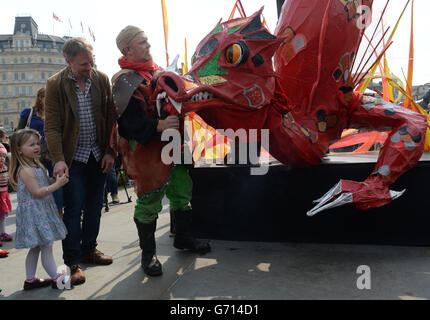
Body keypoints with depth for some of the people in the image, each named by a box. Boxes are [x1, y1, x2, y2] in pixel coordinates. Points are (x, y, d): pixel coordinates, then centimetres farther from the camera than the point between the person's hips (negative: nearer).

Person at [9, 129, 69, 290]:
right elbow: (37, 192, -23)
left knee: (35, 248, 17)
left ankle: (30, 280, 27)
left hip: (41, 212, 10)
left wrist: (58, 180, 6)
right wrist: (57, 184, -23)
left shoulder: (36, 165, 12)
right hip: (34, 214, -10)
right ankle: (56, 279, 6)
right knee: (46, 248, -3)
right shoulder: (25, 170, -19)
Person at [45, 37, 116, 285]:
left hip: (99, 155, 3)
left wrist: (110, 152, -2)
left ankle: (89, 250, 28)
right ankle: (73, 262, 8)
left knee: (94, 207, 11)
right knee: (74, 208, -3)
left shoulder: (102, 79, 1)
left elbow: (111, 118, 4)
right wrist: (58, 159, -19)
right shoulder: (55, 84, -7)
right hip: (73, 156, -3)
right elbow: (51, 126, -9)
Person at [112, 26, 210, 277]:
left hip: (172, 146, 8)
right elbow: (129, 123, -22)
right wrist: (159, 126, -33)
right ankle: (148, 254, 18)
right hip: (146, 151, -8)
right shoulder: (125, 80, -12)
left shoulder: (157, 70, 14)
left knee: (182, 193, 16)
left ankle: (183, 238, 36)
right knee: (149, 202, -1)